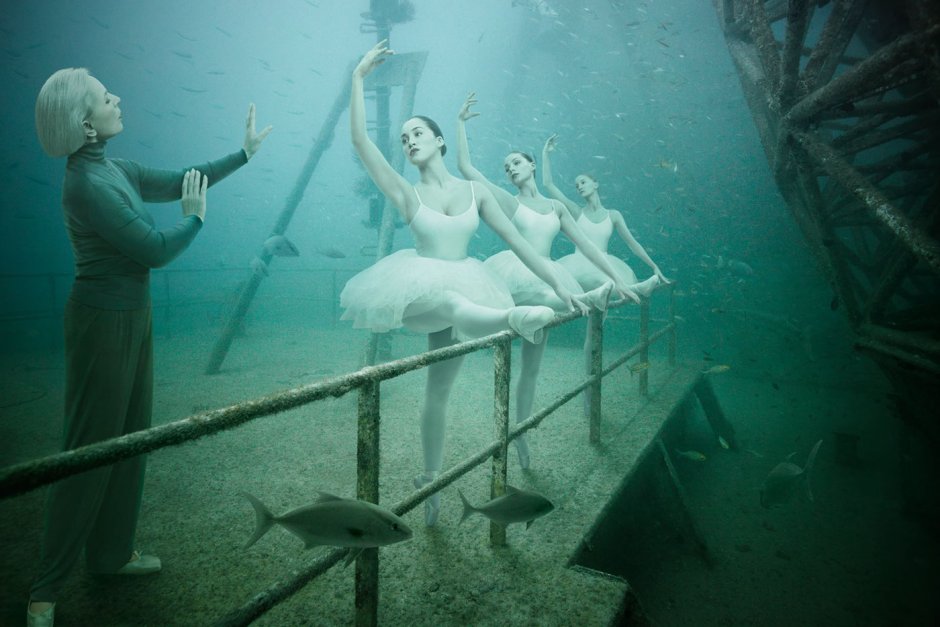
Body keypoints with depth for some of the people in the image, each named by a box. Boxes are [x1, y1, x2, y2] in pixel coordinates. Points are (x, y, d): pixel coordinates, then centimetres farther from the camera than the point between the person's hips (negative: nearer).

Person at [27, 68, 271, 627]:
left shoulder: (114, 170, 7)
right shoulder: (87, 183, -21)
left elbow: (183, 181, 16)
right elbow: (155, 250, -21)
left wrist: (244, 153, 19)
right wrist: (195, 220, -2)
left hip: (132, 318, 9)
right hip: (104, 323, -9)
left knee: (130, 439, 16)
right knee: (90, 451, 1)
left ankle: (111, 553, 34)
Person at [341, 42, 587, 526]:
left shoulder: (475, 192, 5)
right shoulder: (407, 194, -1)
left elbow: (518, 243, 4)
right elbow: (360, 139, -10)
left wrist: (558, 286, 0)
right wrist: (358, 78, -10)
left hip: (462, 291, 1)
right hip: (418, 289, -1)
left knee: (438, 390, 3)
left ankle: (431, 480, 14)